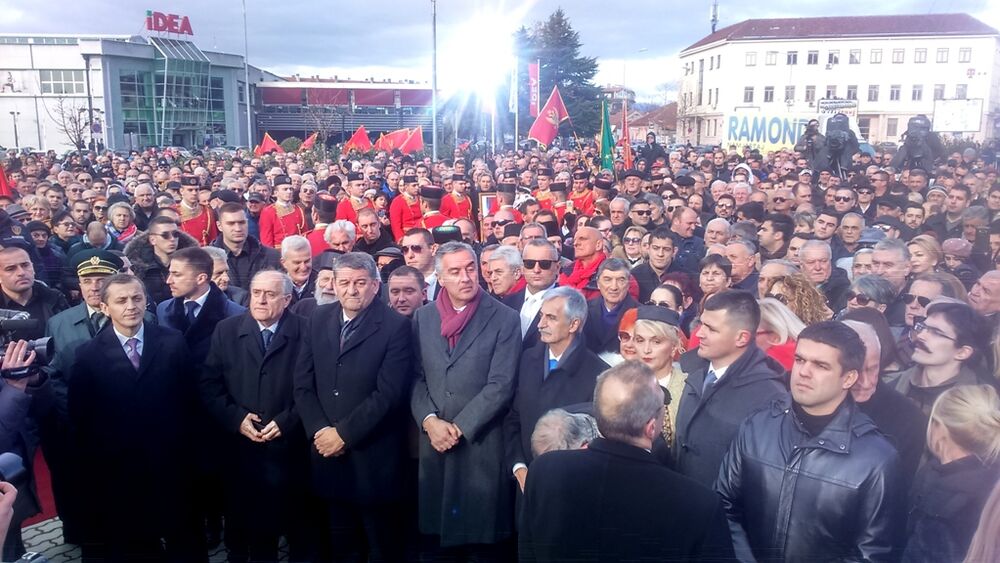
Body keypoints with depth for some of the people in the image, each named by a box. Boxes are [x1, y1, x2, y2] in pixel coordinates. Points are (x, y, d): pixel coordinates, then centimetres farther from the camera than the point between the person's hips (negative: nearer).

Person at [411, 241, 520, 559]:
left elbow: (501, 386, -11)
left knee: (485, 544, 6)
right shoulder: (423, 317, 8)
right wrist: (430, 421, -10)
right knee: (437, 542, 14)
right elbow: (416, 377, 6)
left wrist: (459, 427, -14)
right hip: (433, 443, 4)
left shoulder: (504, 319, -5)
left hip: (483, 444, -3)